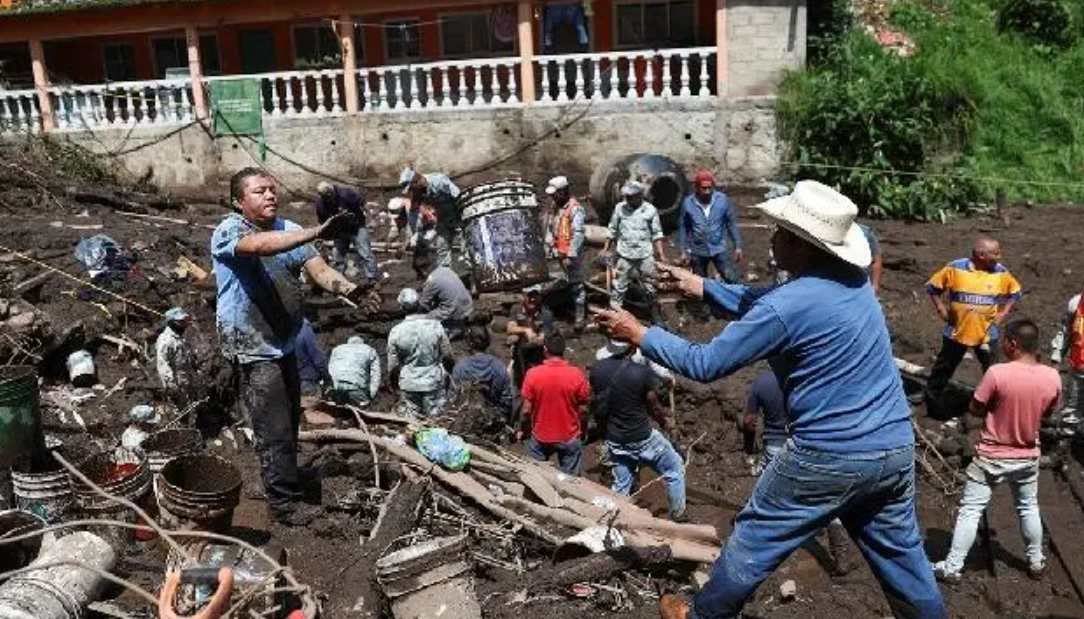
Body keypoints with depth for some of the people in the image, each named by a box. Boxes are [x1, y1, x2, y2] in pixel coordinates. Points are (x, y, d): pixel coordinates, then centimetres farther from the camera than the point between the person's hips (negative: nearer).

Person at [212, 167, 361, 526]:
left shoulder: (290, 231, 4)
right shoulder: (227, 232, -14)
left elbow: (319, 270, -8)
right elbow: (261, 245, -37)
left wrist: (343, 286, -30)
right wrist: (317, 233, -48)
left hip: (285, 344, 7)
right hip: (253, 350, -7)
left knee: (290, 421, 21)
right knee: (275, 432, -2)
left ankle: (279, 480, 42)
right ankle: (285, 504, 13)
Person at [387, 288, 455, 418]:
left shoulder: (395, 332, -10)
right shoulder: (435, 326, -10)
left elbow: (393, 365, -4)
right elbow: (447, 355, -2)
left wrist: (391, 381, 14)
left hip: (409, 384, 1)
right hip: (434, 381, 0)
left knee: (409, 417, 14)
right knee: (436, 417, 8)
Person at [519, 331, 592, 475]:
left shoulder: (533, 374, -17)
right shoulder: (577, 374, -16)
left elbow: (526, 410, -12)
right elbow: (583, 410, -8)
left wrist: (523, 430, 6)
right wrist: (582, 430, 10)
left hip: (540, 438, 0)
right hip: (570, 437, 0)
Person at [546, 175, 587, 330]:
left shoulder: (575, 208, -20)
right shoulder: (557, 206, 8)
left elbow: (578, 235, -23)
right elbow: (552, 227, 17)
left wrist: (571, 256, -23)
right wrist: (550, 245, 11)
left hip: (572, 254, -9)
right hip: (560, 252, 9)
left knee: (576, 284, -2)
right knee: (569, 282, 19)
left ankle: (580, 317, 3)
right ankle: (574, 310, 32)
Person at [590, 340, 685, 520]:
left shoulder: (597, 369, -9)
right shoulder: (642, 373, -23)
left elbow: (597, 404, 5)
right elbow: (654, 407, -9)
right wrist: (664, 420, 13)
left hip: (614, 439, 5)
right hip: (642, 438, -5)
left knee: (621, 485, 21)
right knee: (675, 471, 18)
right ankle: (678, 516, 28)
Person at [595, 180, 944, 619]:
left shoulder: (788, 306, -22)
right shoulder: (853, 280, 3)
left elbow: (706, 365, -14)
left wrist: (639, 333, -4)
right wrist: (699, 286, 14)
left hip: (829, 458, -7)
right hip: (895, 449, 7)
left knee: (753, 539, 14)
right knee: (900, 552, 22)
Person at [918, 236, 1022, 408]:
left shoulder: (1001, 272, -7)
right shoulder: (955, 268, -14)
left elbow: (1015, 293, 9)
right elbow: (932, 286, -2)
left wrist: (1003, 313, 0)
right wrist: (941, 308, -6)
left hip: (986, 334, 1)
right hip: (956, 331, 0)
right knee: (944, 367, 16)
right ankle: (930, 395, 34)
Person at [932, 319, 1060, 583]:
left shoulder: (997, 373, -25)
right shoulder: (1053, 378, -10)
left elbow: (974, 409, -14)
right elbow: (1046, 413, 7)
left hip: (992, 457, -4)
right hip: (1028, 457, 4)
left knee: (970, 510, 4)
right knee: (1028, 508, 25)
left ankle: (952, 567, 9)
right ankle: (1036, 562, 39)